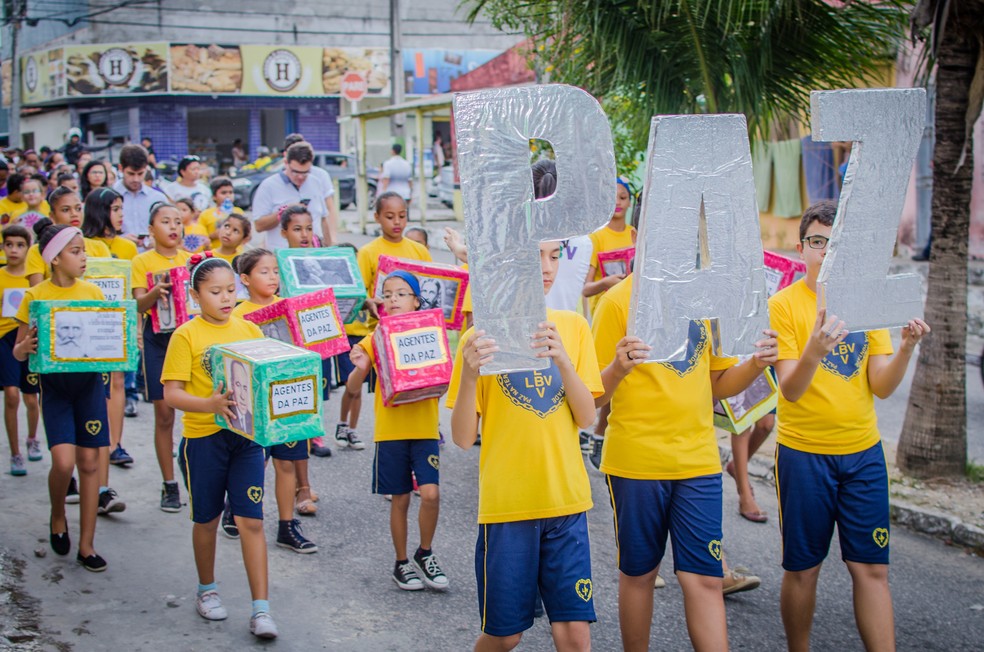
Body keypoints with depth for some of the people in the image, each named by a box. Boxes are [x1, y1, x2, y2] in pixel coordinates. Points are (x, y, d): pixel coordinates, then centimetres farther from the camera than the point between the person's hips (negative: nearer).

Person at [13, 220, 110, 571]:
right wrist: (25, 347, -25)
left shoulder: (92, 292, 3)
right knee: (63, 461, -14)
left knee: (89, 462, 3)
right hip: (54, 384, -2)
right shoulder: (35, 296, -5)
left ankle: (87, 545, 12)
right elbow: (18, 351, -3)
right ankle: (58, 516, 18)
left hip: (89, 381, 3)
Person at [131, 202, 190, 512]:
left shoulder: (191, 259, 11)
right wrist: (156, 292, -28)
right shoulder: (143, 261, 2)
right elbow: (139, 304, -8)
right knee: (164, 413, 0)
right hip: (158, 339, -2)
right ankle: (169, 485, 9)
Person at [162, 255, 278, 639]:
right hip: (203, 437, -2)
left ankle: (261, 610, 0)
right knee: (207, 519, 13)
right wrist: (210, 404, -29)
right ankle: (207, 590, 35)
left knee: (251, 521, -3)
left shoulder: (249, 330, 5)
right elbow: (172, 394, -12)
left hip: (246, 436, 2)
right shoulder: (186, 336, -7)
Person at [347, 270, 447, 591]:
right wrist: (360, 368, -19)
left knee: (430, 493, -12)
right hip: (390, 430, 0)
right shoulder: (375, 340, 1)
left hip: (425, 428, 0)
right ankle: (402, 562, 23)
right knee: (400, 499, 7)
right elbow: (353, 388, 1)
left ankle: (425, 553, 12)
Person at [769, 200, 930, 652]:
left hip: (863, 452, 3)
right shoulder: (784, 305, -6)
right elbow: (790, 390, -15)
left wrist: (906, 348, -18)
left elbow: (882, 387, 0)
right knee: (802, 568, 6)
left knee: (872, 568, 4)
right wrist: (814, 350, -34)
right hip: (804, 453, -3)